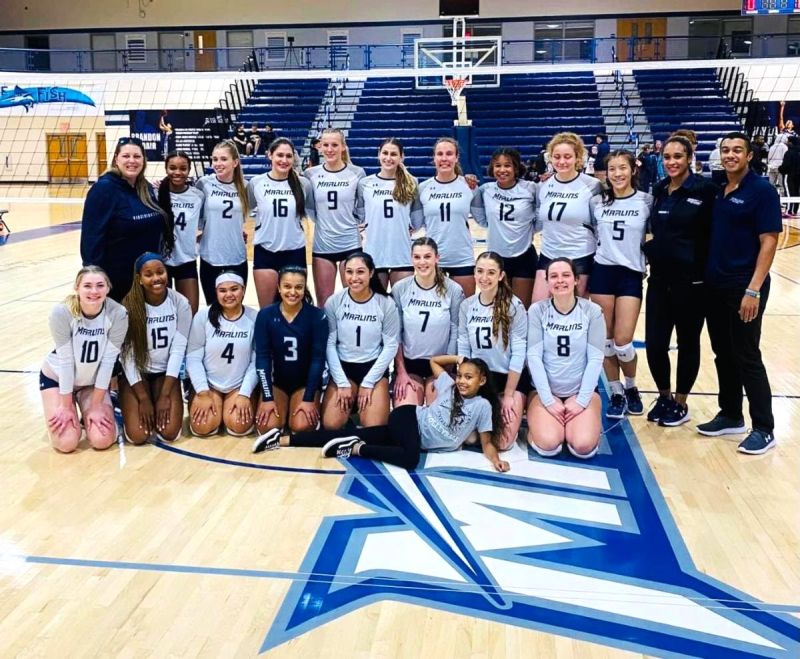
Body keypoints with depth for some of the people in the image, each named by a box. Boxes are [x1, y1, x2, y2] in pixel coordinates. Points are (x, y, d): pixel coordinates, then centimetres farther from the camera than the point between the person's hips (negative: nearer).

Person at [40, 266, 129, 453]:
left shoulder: (117, 314, -25)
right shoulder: (61, 313, -28)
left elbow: (108, 360, -21)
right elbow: (65, 359, -24)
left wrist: (96, 406, -17)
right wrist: (66, 406, -16)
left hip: (93, 381, 1)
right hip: (57, 378, -1)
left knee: (102, 440, -14)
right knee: (66, 443, -13)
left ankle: (89, 414, 20)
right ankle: (58, 411, 20)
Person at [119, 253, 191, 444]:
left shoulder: (180, 303, -11)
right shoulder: (129, 305, -15)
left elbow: (178, 349, -10)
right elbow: (127, 354, -12)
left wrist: (164, 395, -16)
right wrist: (143, 398, -16)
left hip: (165, 373, 1)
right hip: (135, 374, -1)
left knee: (169, 432, -17)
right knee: (138, 435, -16)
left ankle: (160, 404, 16)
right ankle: (127, 407, 17)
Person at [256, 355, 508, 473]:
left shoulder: (483, 406, 2)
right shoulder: (450, 385, 4)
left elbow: (487, 443, 3)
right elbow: (434, 361, 21)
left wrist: (495, 459, -16)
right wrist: (459, 359, 10)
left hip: (422, 441, 3)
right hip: (409, 418, -3)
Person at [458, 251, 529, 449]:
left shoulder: (514, 306, -15)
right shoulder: (466, 306, -2)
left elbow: (518, 352, -14)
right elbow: (463, 349, 3)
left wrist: (509, 395, -13)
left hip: (511, 377, -3)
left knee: (501, 442, -12)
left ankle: (515, 413, 21)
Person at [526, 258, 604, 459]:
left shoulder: (592, 311, -6)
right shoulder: (537, 311, -6)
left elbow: (596, 359, -7)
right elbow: (534, 357, -9)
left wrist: (582, 400, -13)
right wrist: (549, 400, -14)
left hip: (582, 391, 1)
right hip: (545, 391, 0)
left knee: (583, 447, -21)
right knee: (548, 445, -23)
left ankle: (574, 425, 13)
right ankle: (538, 424, 12)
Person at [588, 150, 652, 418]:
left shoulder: (646, 202, -3)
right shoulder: (597, 202, 3)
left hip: (631, 275, -2)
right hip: (602, 272, 2)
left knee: (623, 343, -5)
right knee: (605, 341, 4)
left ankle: (631, 388, 22)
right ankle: (616, 394, 20)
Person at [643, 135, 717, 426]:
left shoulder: (704, 189, -8)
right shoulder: (658, 190, 9)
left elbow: (715, 232, -8)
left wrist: (706, 270, -12)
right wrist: (651, 249, 1)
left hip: (691, 280, -4)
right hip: (659, 278, 5)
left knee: (687, 342, 9)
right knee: (654, 343, 4)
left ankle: (680, 404, 24)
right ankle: (664, 397, 27)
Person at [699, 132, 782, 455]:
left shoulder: (762, 191, -9)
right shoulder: (717, 191, 9)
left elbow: (768, 242, -14)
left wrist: (753, 290, -20)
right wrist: (705, 275, 8)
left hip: (744, 287, -6)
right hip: (715, 286, 6)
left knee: (747, 357, -2)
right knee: (723, 354, 13)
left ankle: (764, 428, 9)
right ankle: (730, 415, 27)